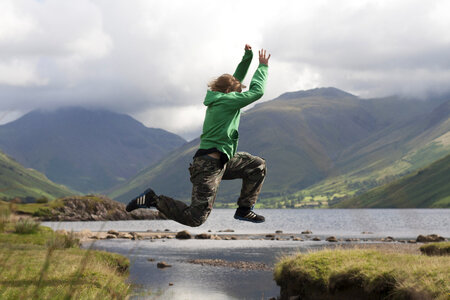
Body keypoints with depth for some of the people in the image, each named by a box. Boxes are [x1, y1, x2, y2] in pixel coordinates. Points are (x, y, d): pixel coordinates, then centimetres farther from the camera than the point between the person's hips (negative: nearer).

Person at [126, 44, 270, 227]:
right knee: (196, 218, -13)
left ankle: (245, 210, 15)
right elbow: (257, 92, -10)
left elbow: (237, 79, 28)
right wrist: (263, 66, 2)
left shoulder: (218, 99, 14)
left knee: (258, 166, 13)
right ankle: (153, 200, -2)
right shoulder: (226, 101, -12)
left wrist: (248, 58, 21)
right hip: (209, 165, -10)